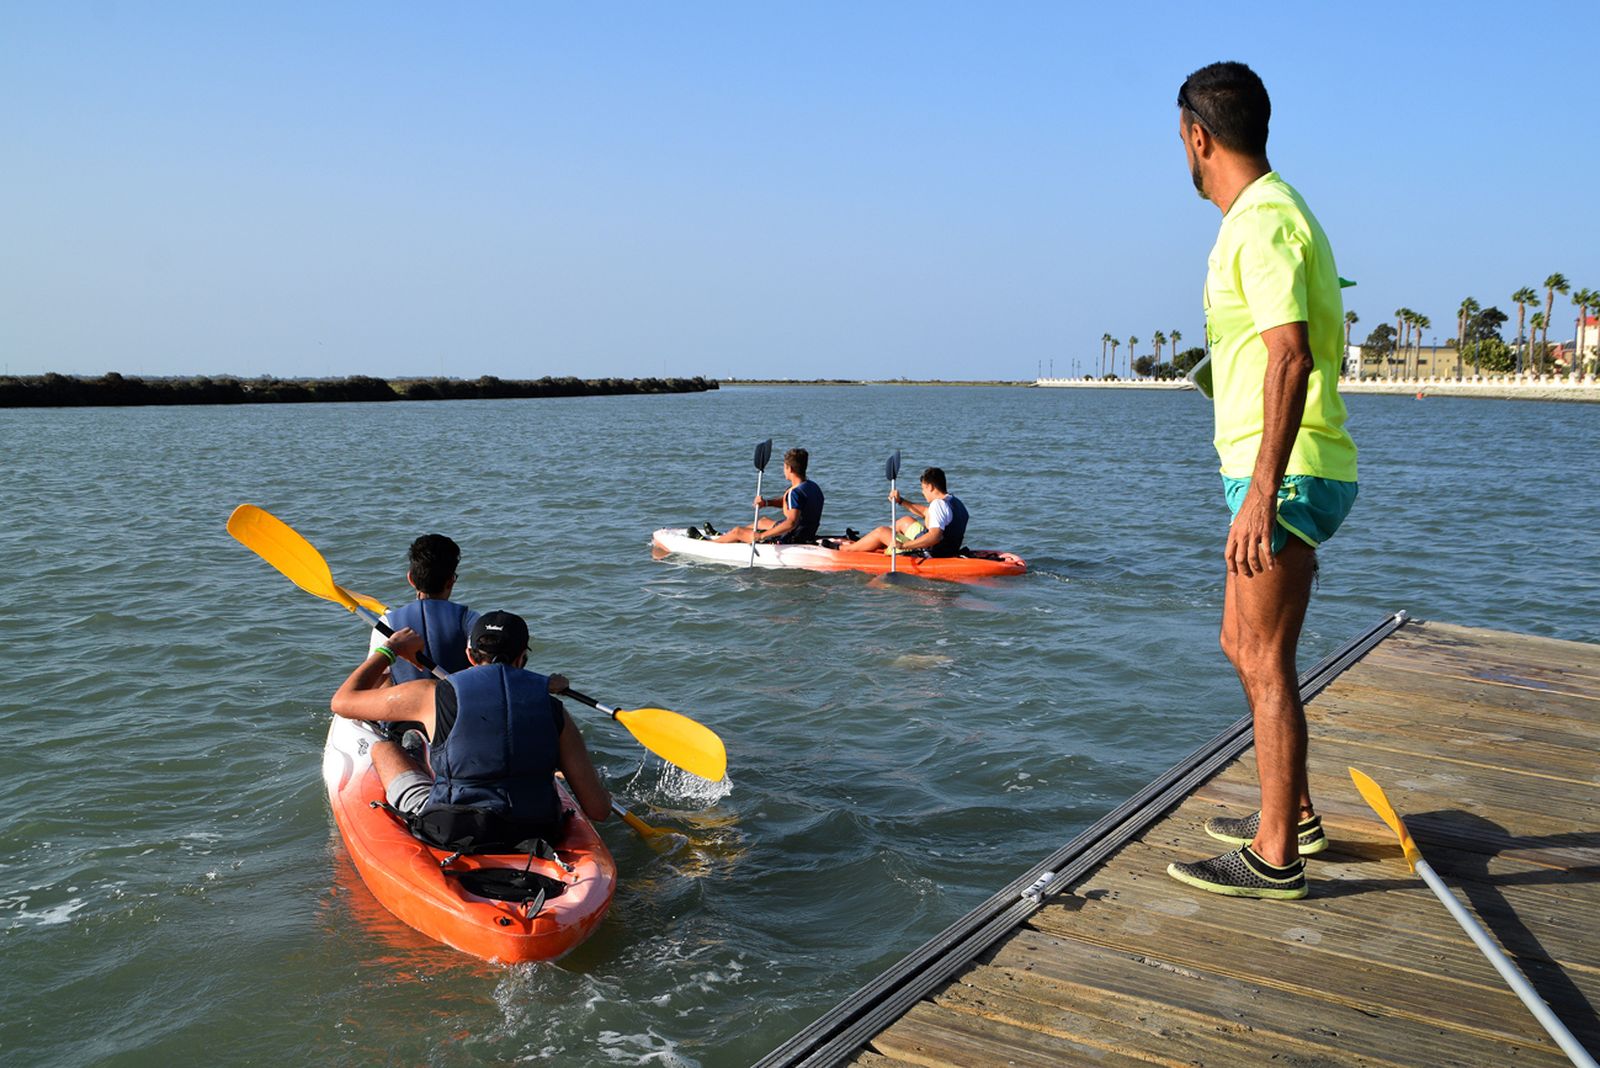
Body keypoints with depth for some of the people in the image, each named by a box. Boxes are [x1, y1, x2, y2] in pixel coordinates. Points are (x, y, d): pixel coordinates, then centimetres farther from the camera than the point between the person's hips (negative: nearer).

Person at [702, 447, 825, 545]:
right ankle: (720, 536, 51)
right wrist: (766, 502, -5)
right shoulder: (813, 486, 3)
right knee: (764, 521, 34)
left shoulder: (795, 493, -28)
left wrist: (762, 535, -37)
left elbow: (791, 522, -40)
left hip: (788, 542, -9)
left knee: (738, 531, 7)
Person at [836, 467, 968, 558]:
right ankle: (860, 543, 39)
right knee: (905, 521, 28)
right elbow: (927, 513, 21)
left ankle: (846, 549, 28)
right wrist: (901, 501, 18)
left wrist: (904, 545, -37)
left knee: (881, 532, 6)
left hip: (927, 554, -10)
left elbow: (935, 536, -40)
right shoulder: (955, 501, 6)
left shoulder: (938, 504, -25)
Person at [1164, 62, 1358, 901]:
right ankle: (1293, 814, 29)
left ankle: (1274, 857, 6)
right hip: (1291, 474, 10)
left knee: (1265, 661, -4)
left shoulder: (1262, 220, -15)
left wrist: (1261, 494, -28)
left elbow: (1291, 355, -25)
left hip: (1284, 475, -10)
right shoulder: (1271, 212, 18)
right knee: (1243, 644, 18)